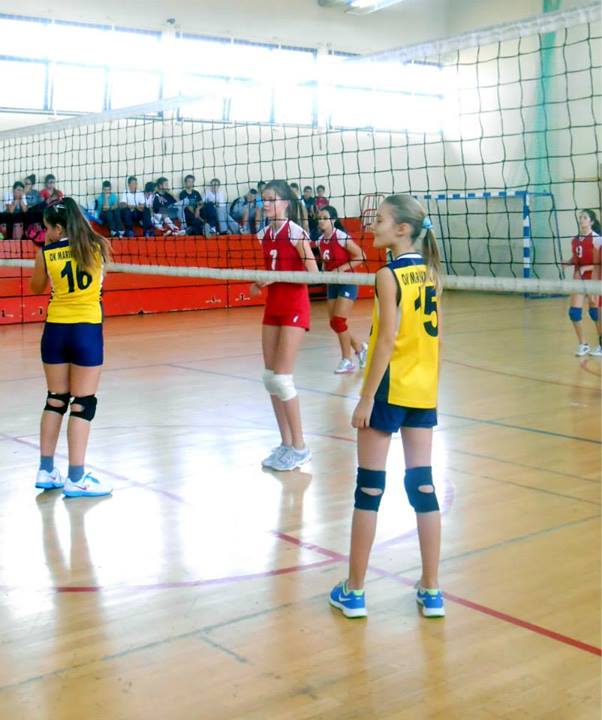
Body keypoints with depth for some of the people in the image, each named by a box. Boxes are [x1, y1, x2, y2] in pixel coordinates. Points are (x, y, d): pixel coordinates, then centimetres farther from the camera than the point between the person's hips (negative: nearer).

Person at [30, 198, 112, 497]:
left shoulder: (45, 253, -3)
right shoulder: (98, 246, -3)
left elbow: (36, 287, 14)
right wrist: (79, 223, 22)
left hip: (55, 330, 2)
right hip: (87, 330, -2)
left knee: (55, 400, 15)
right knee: (82, 404, 1)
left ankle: (46, 470, 21)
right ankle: (75, 478, 4)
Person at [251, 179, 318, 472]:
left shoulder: (295, 232, -11)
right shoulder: (264, 235, 10)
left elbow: (313, 273, -15)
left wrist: (276, 277, -20)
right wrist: (260, 283, 0)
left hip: (295, 307, -7)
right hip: (273, 307, 7)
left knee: (281, 378, -10)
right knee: (270, 377, 6)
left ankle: (300, 447, 1)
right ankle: (286, 443, 16)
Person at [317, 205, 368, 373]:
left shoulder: (341, 237, -15)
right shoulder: (320, 241, 5)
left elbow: (361, 256, -17)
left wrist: (340, 269, -21)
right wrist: (324, 272, 0)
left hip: (347, 283, -7)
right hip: (332, 284, 7)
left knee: (338, 322, -12)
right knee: (334, 323, 7)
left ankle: (347, 361, 3)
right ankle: (360, 348, 29)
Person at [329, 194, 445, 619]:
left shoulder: (389, 276, -12)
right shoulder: (430, 272, 8)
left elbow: (387, 340, -16)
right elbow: (435, 335, 11)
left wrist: (367, 398, -13)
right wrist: (432, 387, 18)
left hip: (389, 391, -6)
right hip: (424, 392, 6)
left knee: (369, 488, 2)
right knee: (423, 486, 9)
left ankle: (354, 591, 11)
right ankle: (431, 592, 14)